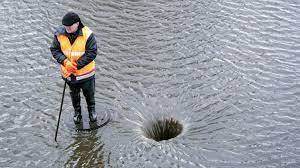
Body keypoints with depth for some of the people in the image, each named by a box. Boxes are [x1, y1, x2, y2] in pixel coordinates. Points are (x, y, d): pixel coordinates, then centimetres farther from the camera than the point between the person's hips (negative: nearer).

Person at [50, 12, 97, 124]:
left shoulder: (88, 34, -24)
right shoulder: (59, 34, -14)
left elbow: (91, 53, -21)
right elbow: (54, 50, -7)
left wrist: (77, 65, -24)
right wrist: (65, 62, -23)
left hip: (86, 72, -2)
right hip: (68, 72, 2)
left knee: (89, 93, 19)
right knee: (74, 94, 23)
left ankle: (91, 110, 47)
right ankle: (77, 111, 47)